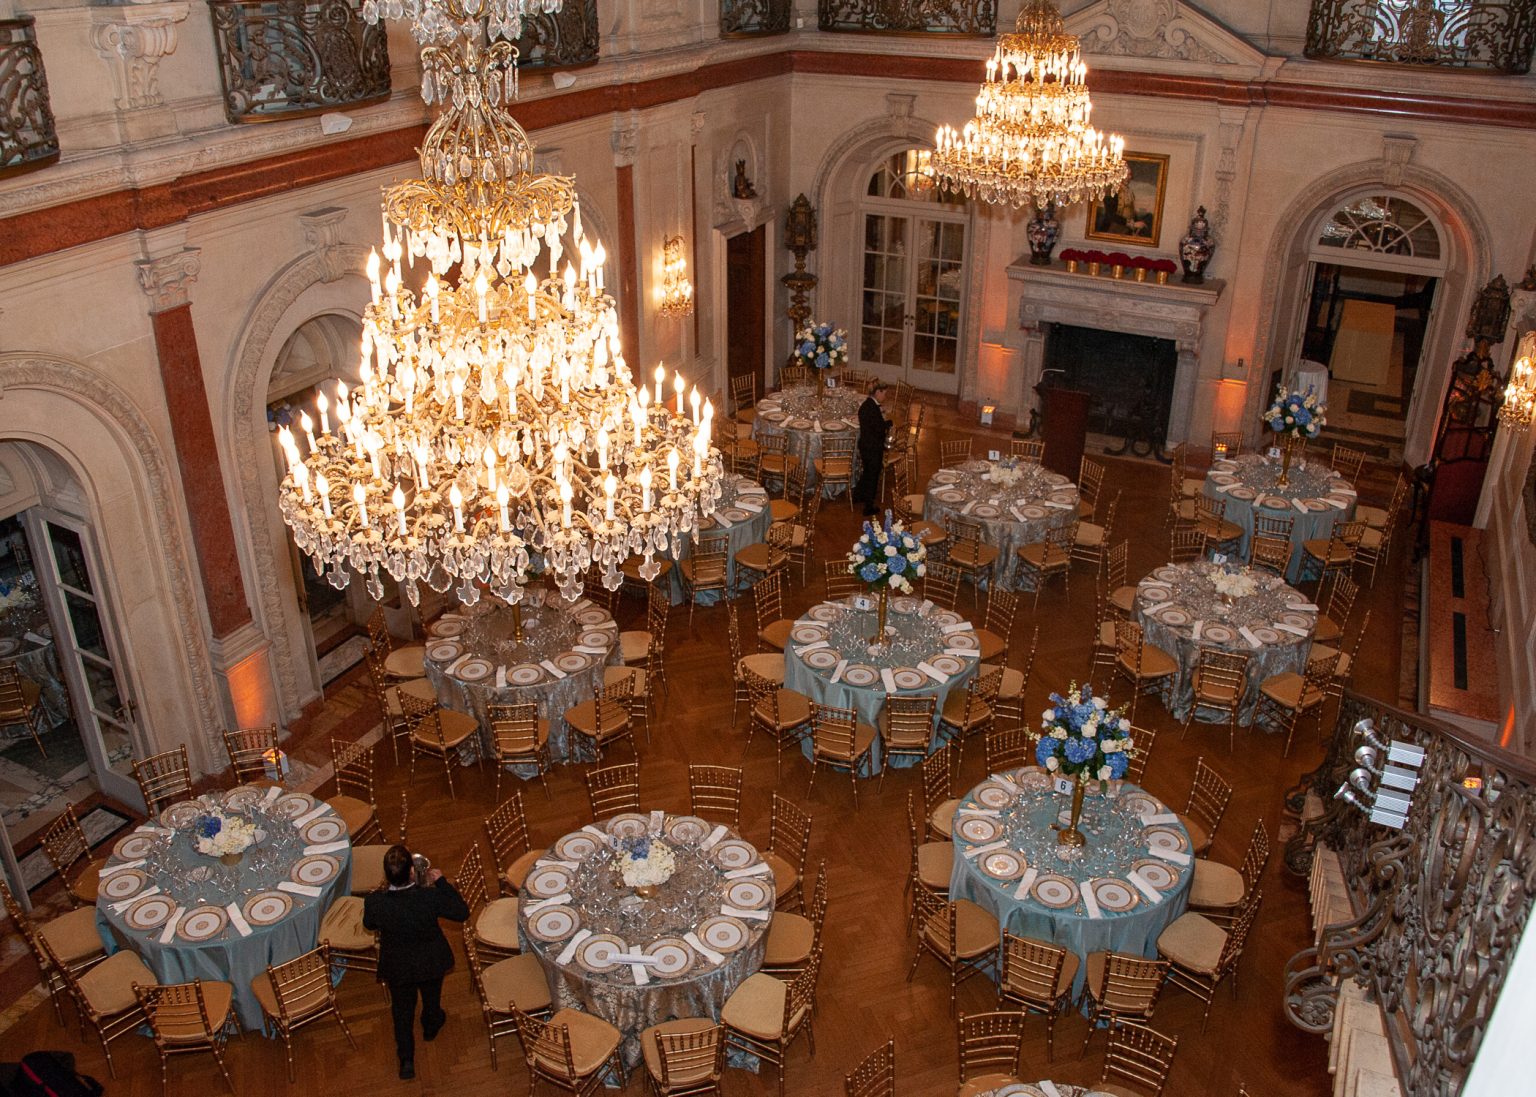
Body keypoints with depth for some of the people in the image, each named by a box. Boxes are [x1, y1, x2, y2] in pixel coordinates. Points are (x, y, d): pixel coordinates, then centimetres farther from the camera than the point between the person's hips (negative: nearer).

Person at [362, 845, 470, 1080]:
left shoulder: (373, 901, -32)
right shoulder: (430, 897, -37)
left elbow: (369, 924, -7)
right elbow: (462, 912, -19)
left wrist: (383, 890, -1)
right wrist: (442, 882, -15)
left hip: (397, 967, 0)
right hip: (431, 963, 0)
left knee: (402, 1010, 26)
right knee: (431, 998, 32)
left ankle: (406, 1060, 34)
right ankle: (431, 1028, 60)